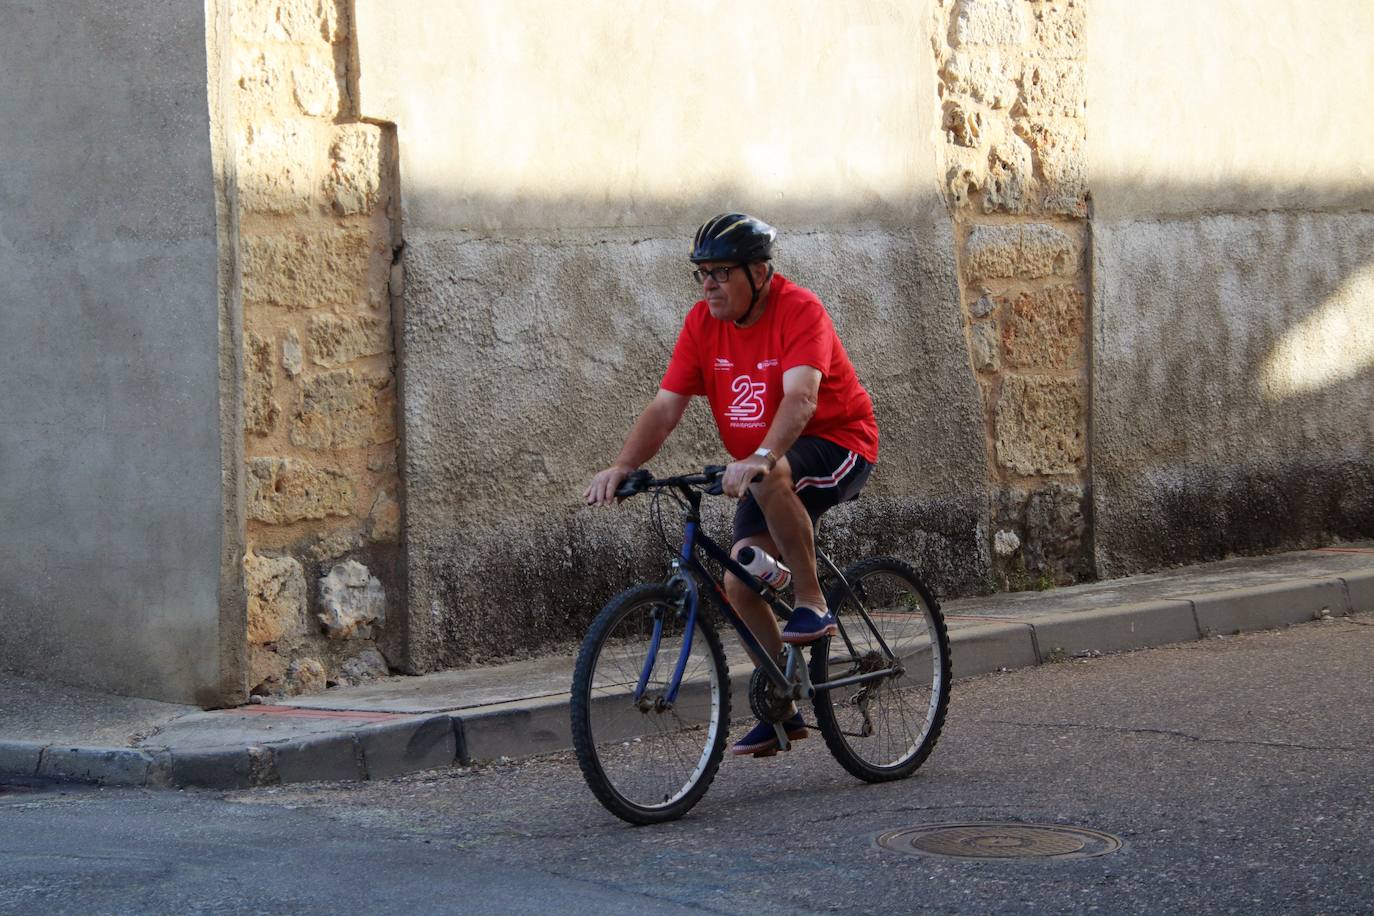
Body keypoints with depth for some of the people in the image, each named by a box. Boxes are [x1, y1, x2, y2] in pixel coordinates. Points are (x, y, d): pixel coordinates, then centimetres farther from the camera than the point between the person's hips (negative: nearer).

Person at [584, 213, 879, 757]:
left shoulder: (799, 311, -22)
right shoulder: (703, 323, -5)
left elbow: (800, 397, -37)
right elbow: (664, 409, -9)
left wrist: (760, 458, -53)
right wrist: (621, 467, -25)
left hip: (838, 445, -7)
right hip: (762, 467, 7)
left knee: (772, 480, -39)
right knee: (739, 583, -6)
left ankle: (813, 606, -23)